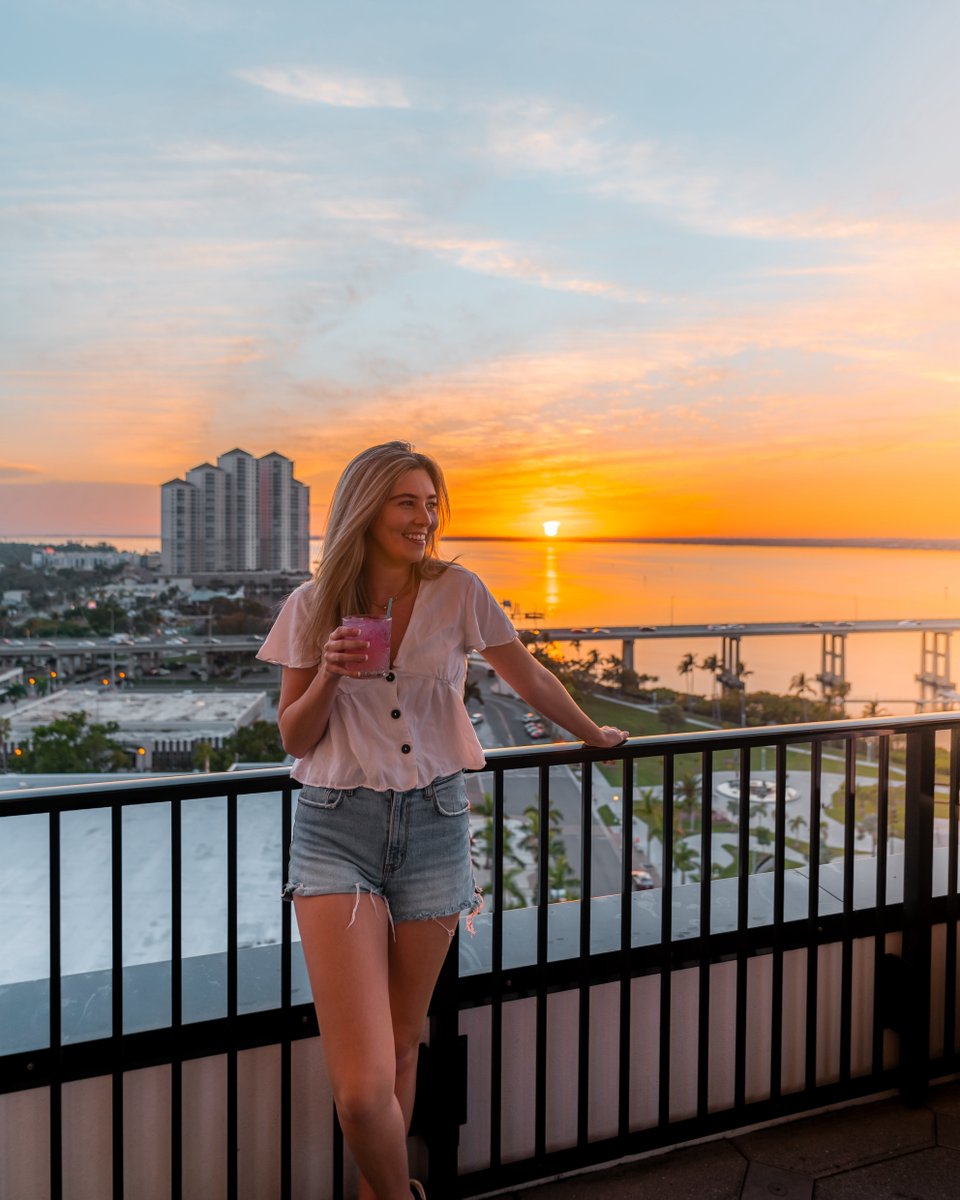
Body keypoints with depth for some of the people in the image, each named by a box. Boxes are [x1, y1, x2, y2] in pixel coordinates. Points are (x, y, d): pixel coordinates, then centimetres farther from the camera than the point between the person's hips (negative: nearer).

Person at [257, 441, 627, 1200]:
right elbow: (295, 739, 7)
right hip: (337, 829, -1)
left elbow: (529, 678, 17)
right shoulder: (314, 605, 3)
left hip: (434, 827, 1)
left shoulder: (458, 592, 2)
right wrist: (329, 673, -11)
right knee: (363, 1088, -10)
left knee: (403, 1048, 12)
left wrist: (592, 734, 28)